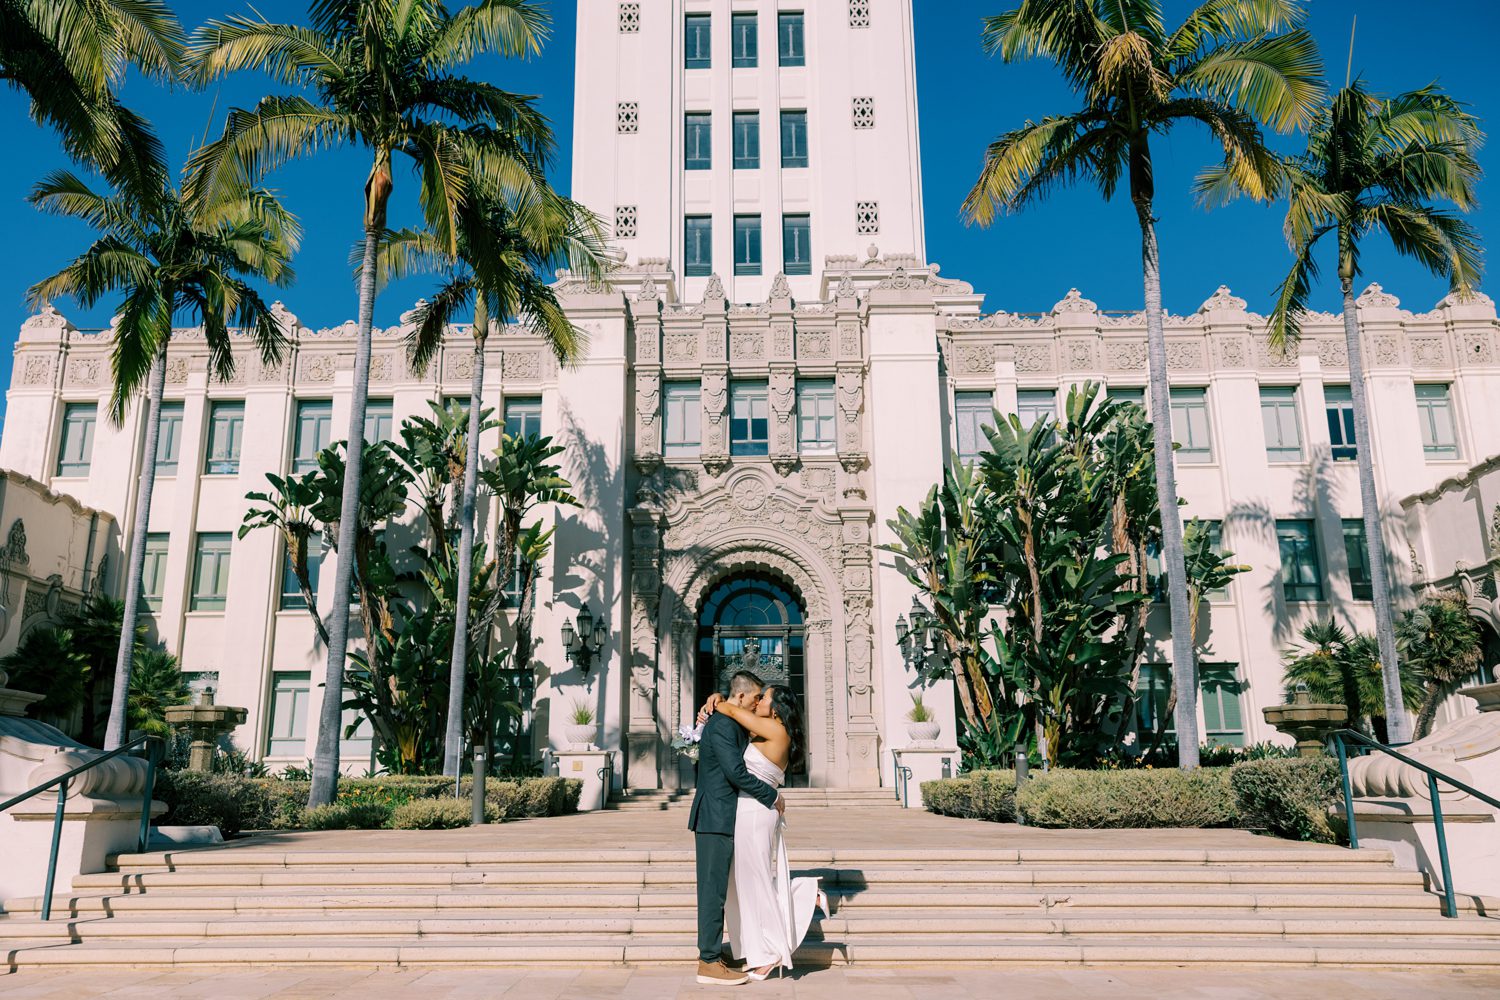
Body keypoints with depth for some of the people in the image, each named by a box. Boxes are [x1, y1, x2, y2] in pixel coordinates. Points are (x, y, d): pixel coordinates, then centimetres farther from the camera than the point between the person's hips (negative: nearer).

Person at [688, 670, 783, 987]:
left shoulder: (734, 725, 16)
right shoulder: (722, 725, -16)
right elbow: (736, 772, -22)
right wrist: (772, 796, -13)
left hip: (720, 819, 10)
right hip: (716, 819, -10)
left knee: (715, 890, 12)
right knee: (713, 890, -6)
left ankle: (712, 957, 18)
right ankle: (709, 964, -1)